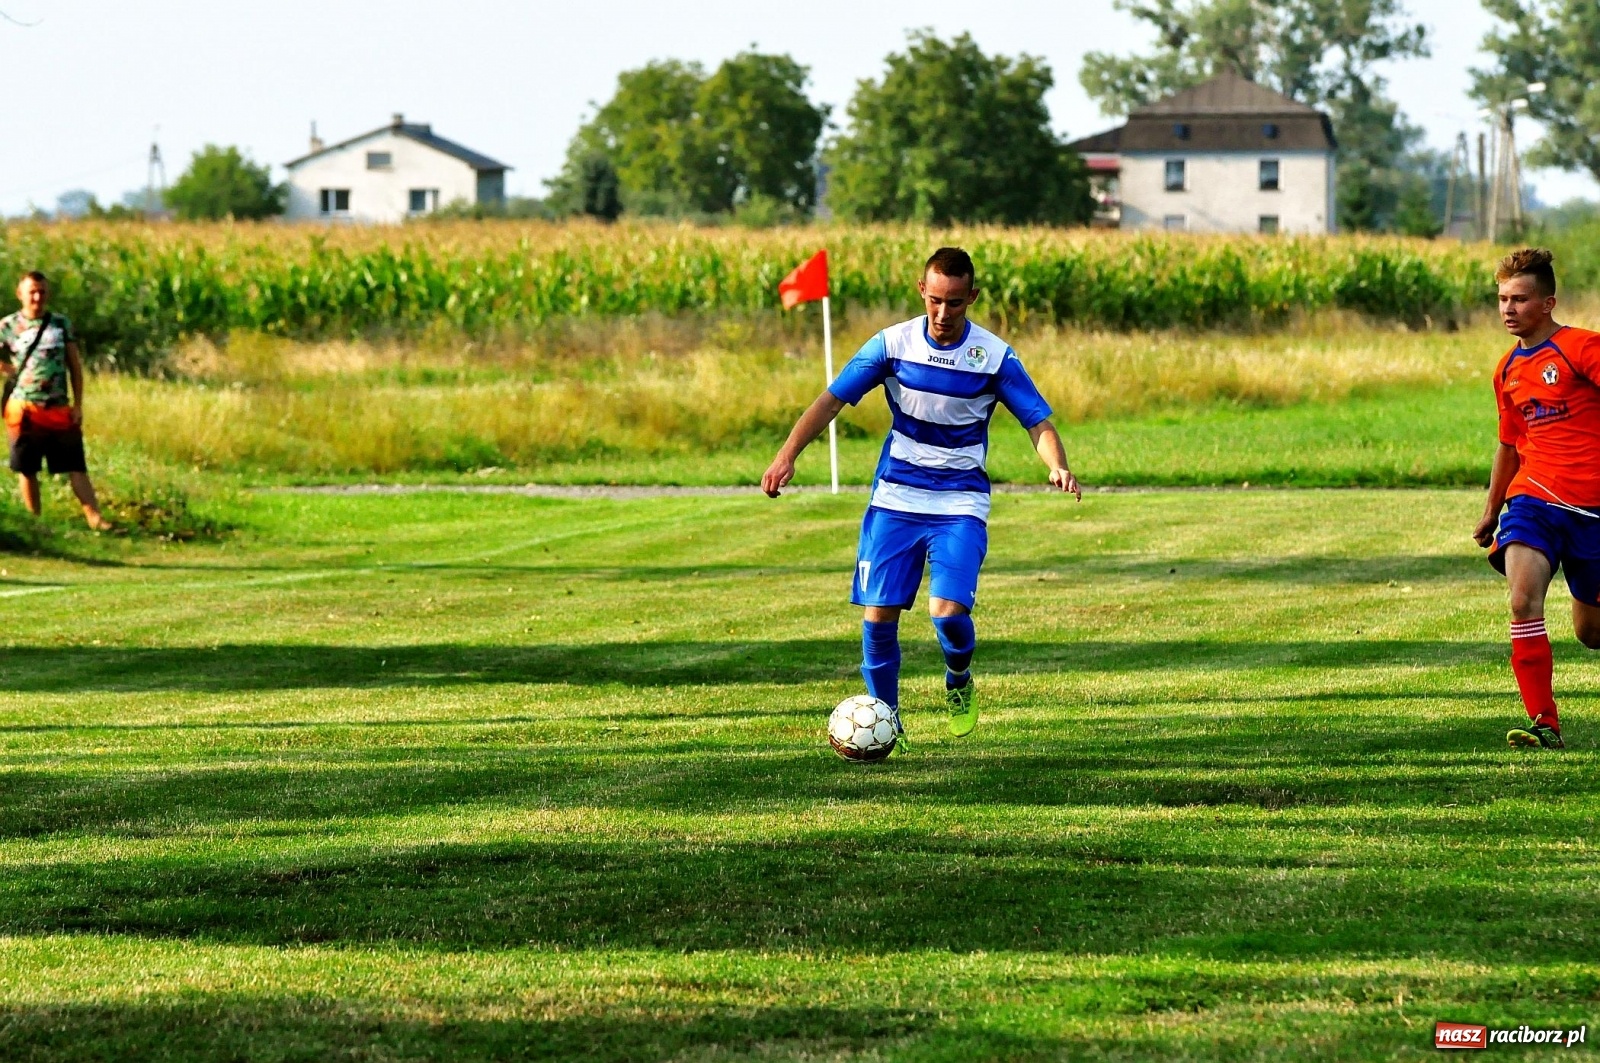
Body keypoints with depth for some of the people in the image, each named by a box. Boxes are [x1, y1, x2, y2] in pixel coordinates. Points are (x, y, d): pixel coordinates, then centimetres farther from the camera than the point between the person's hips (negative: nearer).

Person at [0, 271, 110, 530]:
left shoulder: (61, 324, 6)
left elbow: (75, 366, 7)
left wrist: (78, 405, 2)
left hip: (60, 411, 1)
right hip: (25, 411, -1)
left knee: (76, 468, -1)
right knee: (27, 470, 5)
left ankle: (95, 518, -4)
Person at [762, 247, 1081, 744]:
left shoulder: (995, 357, -7)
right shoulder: (892, 344, -5)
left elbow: (1039, 422, -5)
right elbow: (832, 399, -2)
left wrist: (1058, 468, -26)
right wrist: (787, 455, -14)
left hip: (960, 505, -2)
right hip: (895, 498, 2)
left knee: (948, 610, -19)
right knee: (879, 615, -5)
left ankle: (959, 682, 14)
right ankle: (885, 718, 16)